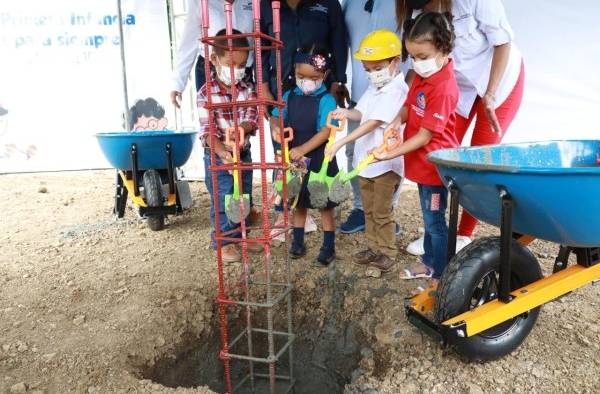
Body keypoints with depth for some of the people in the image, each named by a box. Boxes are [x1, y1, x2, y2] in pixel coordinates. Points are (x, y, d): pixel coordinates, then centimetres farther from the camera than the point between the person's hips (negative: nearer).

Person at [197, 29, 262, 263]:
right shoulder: (206, 93, -13)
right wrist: (223, 153, -34)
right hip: (217, 156, -5)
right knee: (223, 201, 2)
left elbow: (252, 120, -9)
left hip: (243, 153, 5)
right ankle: (224, 242, 17)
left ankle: (242, 235, 34)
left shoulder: (248, 89, 0)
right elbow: (206, 130, -19)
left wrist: (240, 129, -32)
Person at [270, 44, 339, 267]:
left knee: (325, 206, 7)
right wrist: (276, 127, -19)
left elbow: (326, 131, -22)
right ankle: (297, 242, 32)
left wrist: (303, 149, -32)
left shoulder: (326, 100, -14)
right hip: (295, 159, 5)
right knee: (298, 204, 17)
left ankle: (329, 248, 19)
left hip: (320, 161, -5)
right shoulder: (289, 96, 3)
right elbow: (276, 117, 5)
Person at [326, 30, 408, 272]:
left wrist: (341, 142, -30)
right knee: (369, 209, 17)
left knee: (382, 211, 3)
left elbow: (373, 123, -26)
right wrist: (347, 113, -4)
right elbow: (363, 113, 20)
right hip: (365, 159, 9)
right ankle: (374, 247, 30)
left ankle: (387, 252, 18)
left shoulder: (396, 90, -18)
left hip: (385, 163, -9)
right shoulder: (375, 88, 12)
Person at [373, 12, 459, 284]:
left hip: (435, 164, -9)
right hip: (423, 162, 9)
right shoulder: (423, 75, 2)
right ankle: (430, 263, 38)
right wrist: (397, 121, -9)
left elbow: (425, 136, -24)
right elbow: (409, 105, 13)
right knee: (429, 217, 21)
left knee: (435, 220, 4)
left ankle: (443, 276, 20)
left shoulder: (443, 88, -25)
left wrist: (388, 155, -23)